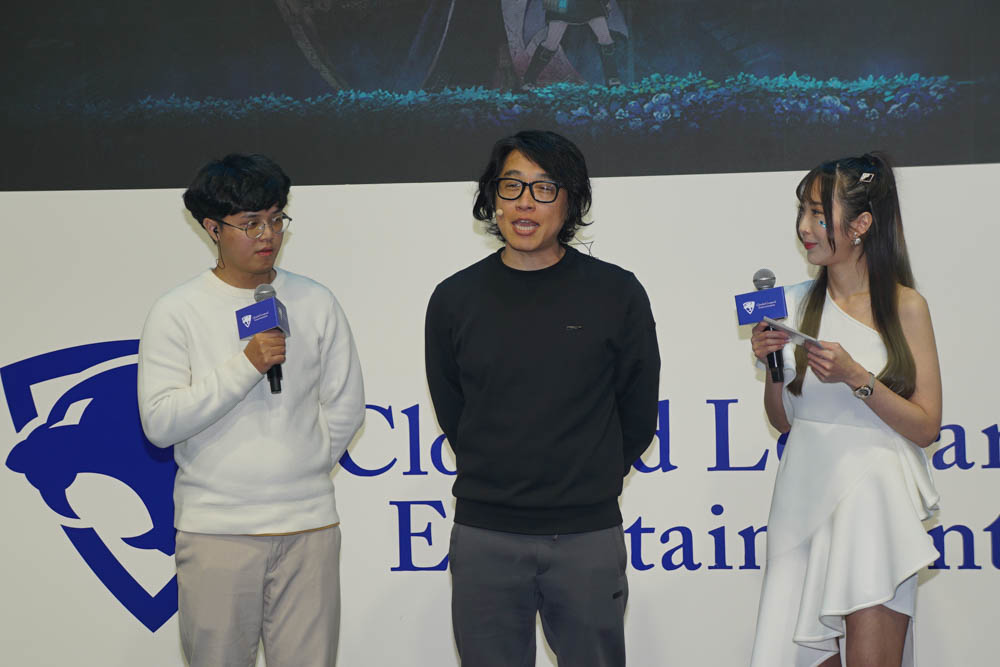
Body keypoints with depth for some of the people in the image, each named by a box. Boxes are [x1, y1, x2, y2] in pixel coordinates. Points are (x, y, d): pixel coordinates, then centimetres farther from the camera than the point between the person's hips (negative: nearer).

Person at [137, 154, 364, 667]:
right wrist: (245, 366, -15)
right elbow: (159, 423, -9)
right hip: (214, 530, -2)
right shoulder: (177, 312, 0)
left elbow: (345, 407, 14)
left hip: (309, 527, 2)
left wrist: (300, 472, 12)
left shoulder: (316, 303, 8)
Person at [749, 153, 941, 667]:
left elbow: (926, 427, -5)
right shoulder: (798, 304, 6)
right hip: (806, 494, 3)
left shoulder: (906, 307, -3)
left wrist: (856, 377, -16)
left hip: (874, 495, -3)